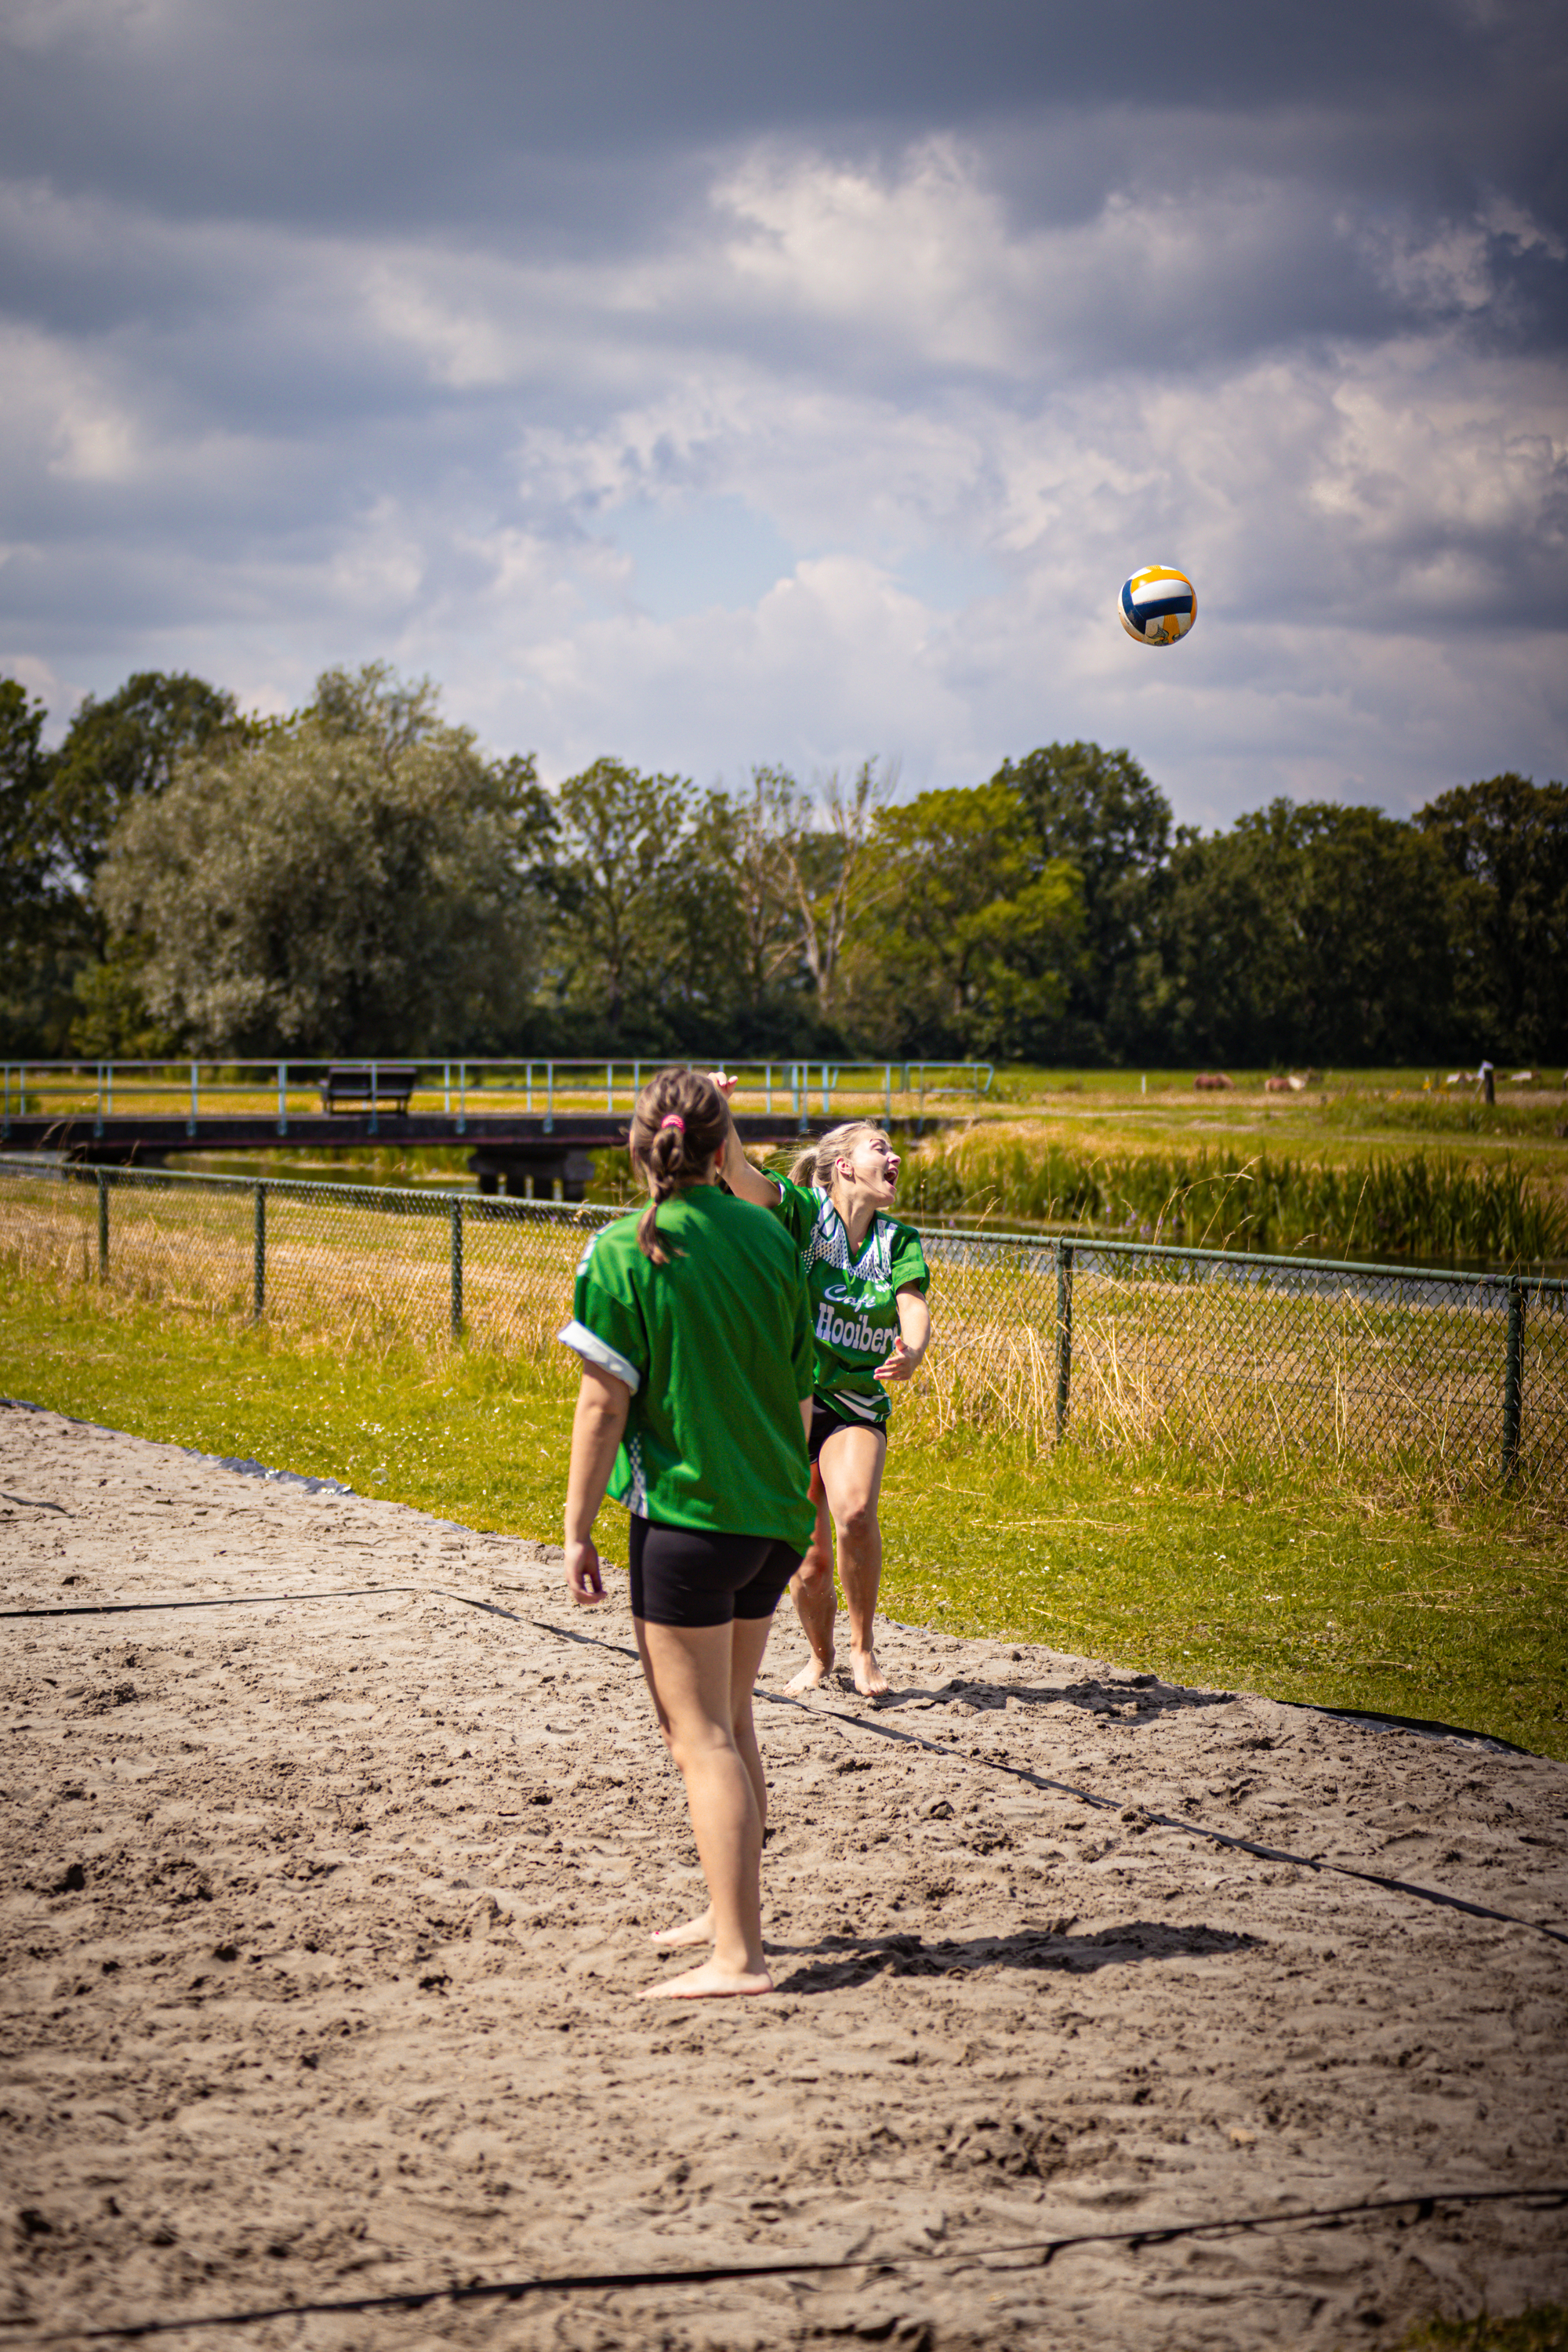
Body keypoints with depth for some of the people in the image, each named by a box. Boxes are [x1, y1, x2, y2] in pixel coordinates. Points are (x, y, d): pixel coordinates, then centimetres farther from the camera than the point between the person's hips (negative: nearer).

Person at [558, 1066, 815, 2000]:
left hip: (684, 1514, -6)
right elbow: (800, 1386, 10)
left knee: (701, 1737, -1)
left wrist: (578, 1529, -6)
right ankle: (735, 1911, 33)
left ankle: (737, 1956, -4)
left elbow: (605, 1404, -13)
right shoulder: (770, 1238, 4)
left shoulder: (623, 1253, -12)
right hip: (774, 1513, 6)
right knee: (732, 1721, 21)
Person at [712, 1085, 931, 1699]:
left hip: (858, 1407, 1)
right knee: (809, 1559, 1)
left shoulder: (898, 1241, 3)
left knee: (855, 1513, -26)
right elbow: (739, 1174, -23)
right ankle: (819, 1656, 29)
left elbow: (914, 1309, -12)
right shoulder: (802, 1212, -7)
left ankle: (863, 1648, -7)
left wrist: (912, 1353, -36)